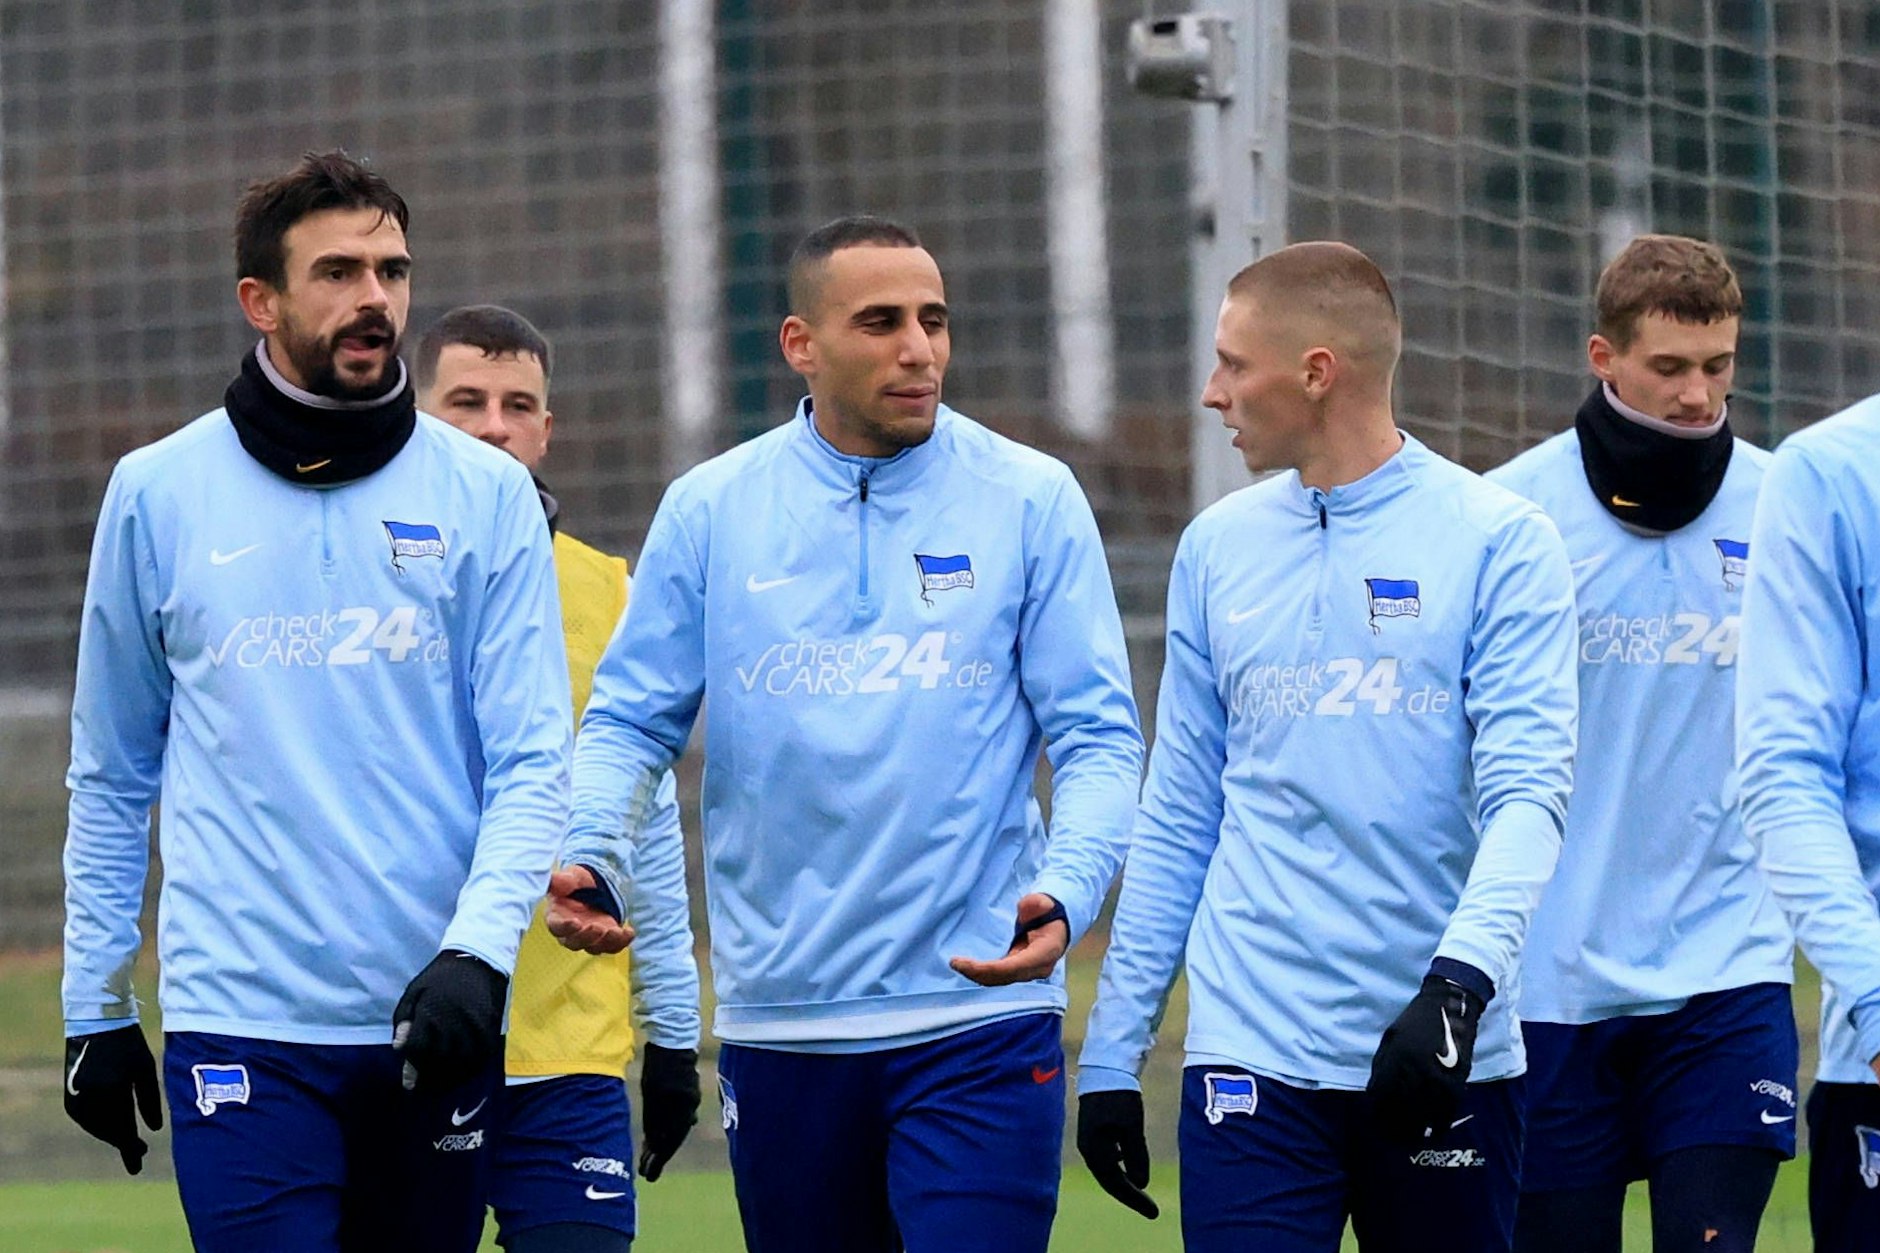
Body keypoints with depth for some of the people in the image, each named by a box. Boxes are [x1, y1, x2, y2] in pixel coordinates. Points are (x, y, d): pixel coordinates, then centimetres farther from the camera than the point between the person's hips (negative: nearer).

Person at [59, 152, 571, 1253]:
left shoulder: (486, 494, 4)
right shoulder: (158, 494, 5)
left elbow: (534, 764, -1)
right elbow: (112, 776, 12)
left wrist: (478, 951, -17)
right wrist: (95, 1003, 10)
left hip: (435, 1025, 1)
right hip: (242, 1026, -1)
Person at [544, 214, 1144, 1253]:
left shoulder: (1031, 501, 0)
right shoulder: (711, 511, 5)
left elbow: (1097, 738, -2)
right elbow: (632, 723, 8)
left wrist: (1064, 891, -20)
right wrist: (590, 859, -13)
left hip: (978, 1020, -2)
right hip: (777, 1023, 2)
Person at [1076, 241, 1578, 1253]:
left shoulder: (1496, 540, -2)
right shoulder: (1218, 547, 11)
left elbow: (1527, 790, -11)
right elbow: (1176, 818, 15)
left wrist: (1460, 976, -27)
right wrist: (1112, 1049, 10)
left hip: (1441, 1059, -2)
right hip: (1252, 1053, 3)